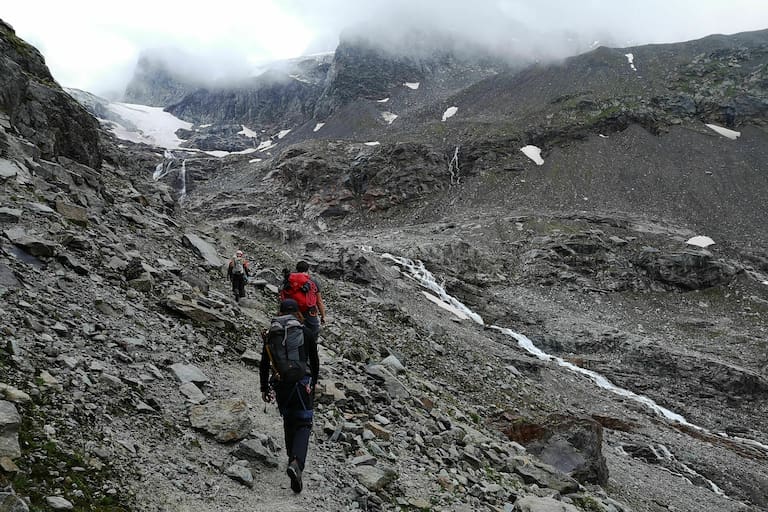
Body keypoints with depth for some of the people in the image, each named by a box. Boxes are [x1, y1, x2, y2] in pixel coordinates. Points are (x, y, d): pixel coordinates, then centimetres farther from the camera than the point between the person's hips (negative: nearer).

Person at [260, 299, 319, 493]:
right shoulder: (305, 332, 2)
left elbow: (264, 363, 6)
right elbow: (315, 361, 8)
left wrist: (264, 388, 14)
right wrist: (313, 382, 22)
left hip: (280, 383, 3)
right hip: (302, 382, -2)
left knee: (288, 421, 21)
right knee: (303, 424, 0)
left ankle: (293, 460, 26)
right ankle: (297, 463, -22)